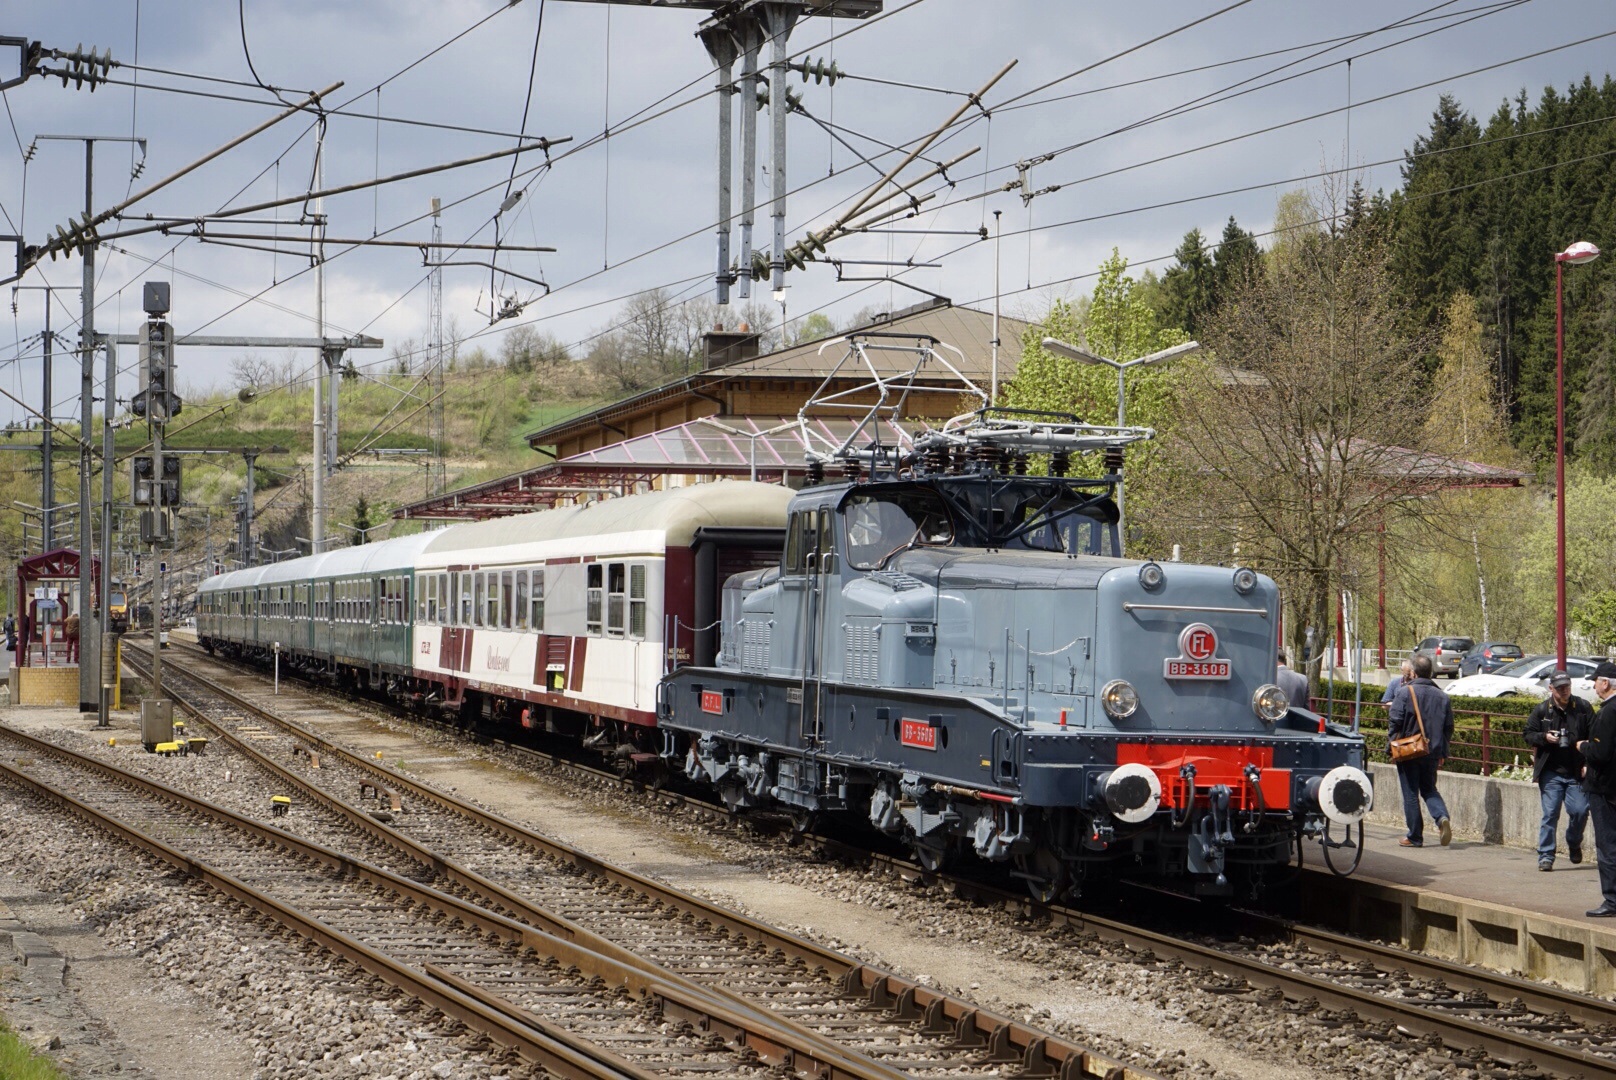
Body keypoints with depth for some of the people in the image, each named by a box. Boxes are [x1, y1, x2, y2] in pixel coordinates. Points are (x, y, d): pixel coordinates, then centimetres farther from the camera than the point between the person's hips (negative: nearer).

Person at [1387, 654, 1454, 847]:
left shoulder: (1405, 692, -11)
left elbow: (1394, 720, -14)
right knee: (1429, 789, 18)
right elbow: (1449, 727, 8)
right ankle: (1442, 818, -9)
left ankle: (1415, 837, 6)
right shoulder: (1441, 696, 4)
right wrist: (1442, 752, 17)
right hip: (1432, 752, 4)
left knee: (1411, 794, 4)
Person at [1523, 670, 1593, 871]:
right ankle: (1545, 856, 4)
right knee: (1550, 814, -3)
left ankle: (1574, 844, 26)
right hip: (1551, 773, 0)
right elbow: (1528, 734, 9)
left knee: (1580, 810, -4)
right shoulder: (1542, 710, 3)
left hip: (1576, 772, 0)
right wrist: (1544, 737, -11)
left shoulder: (1583, 708, 1)